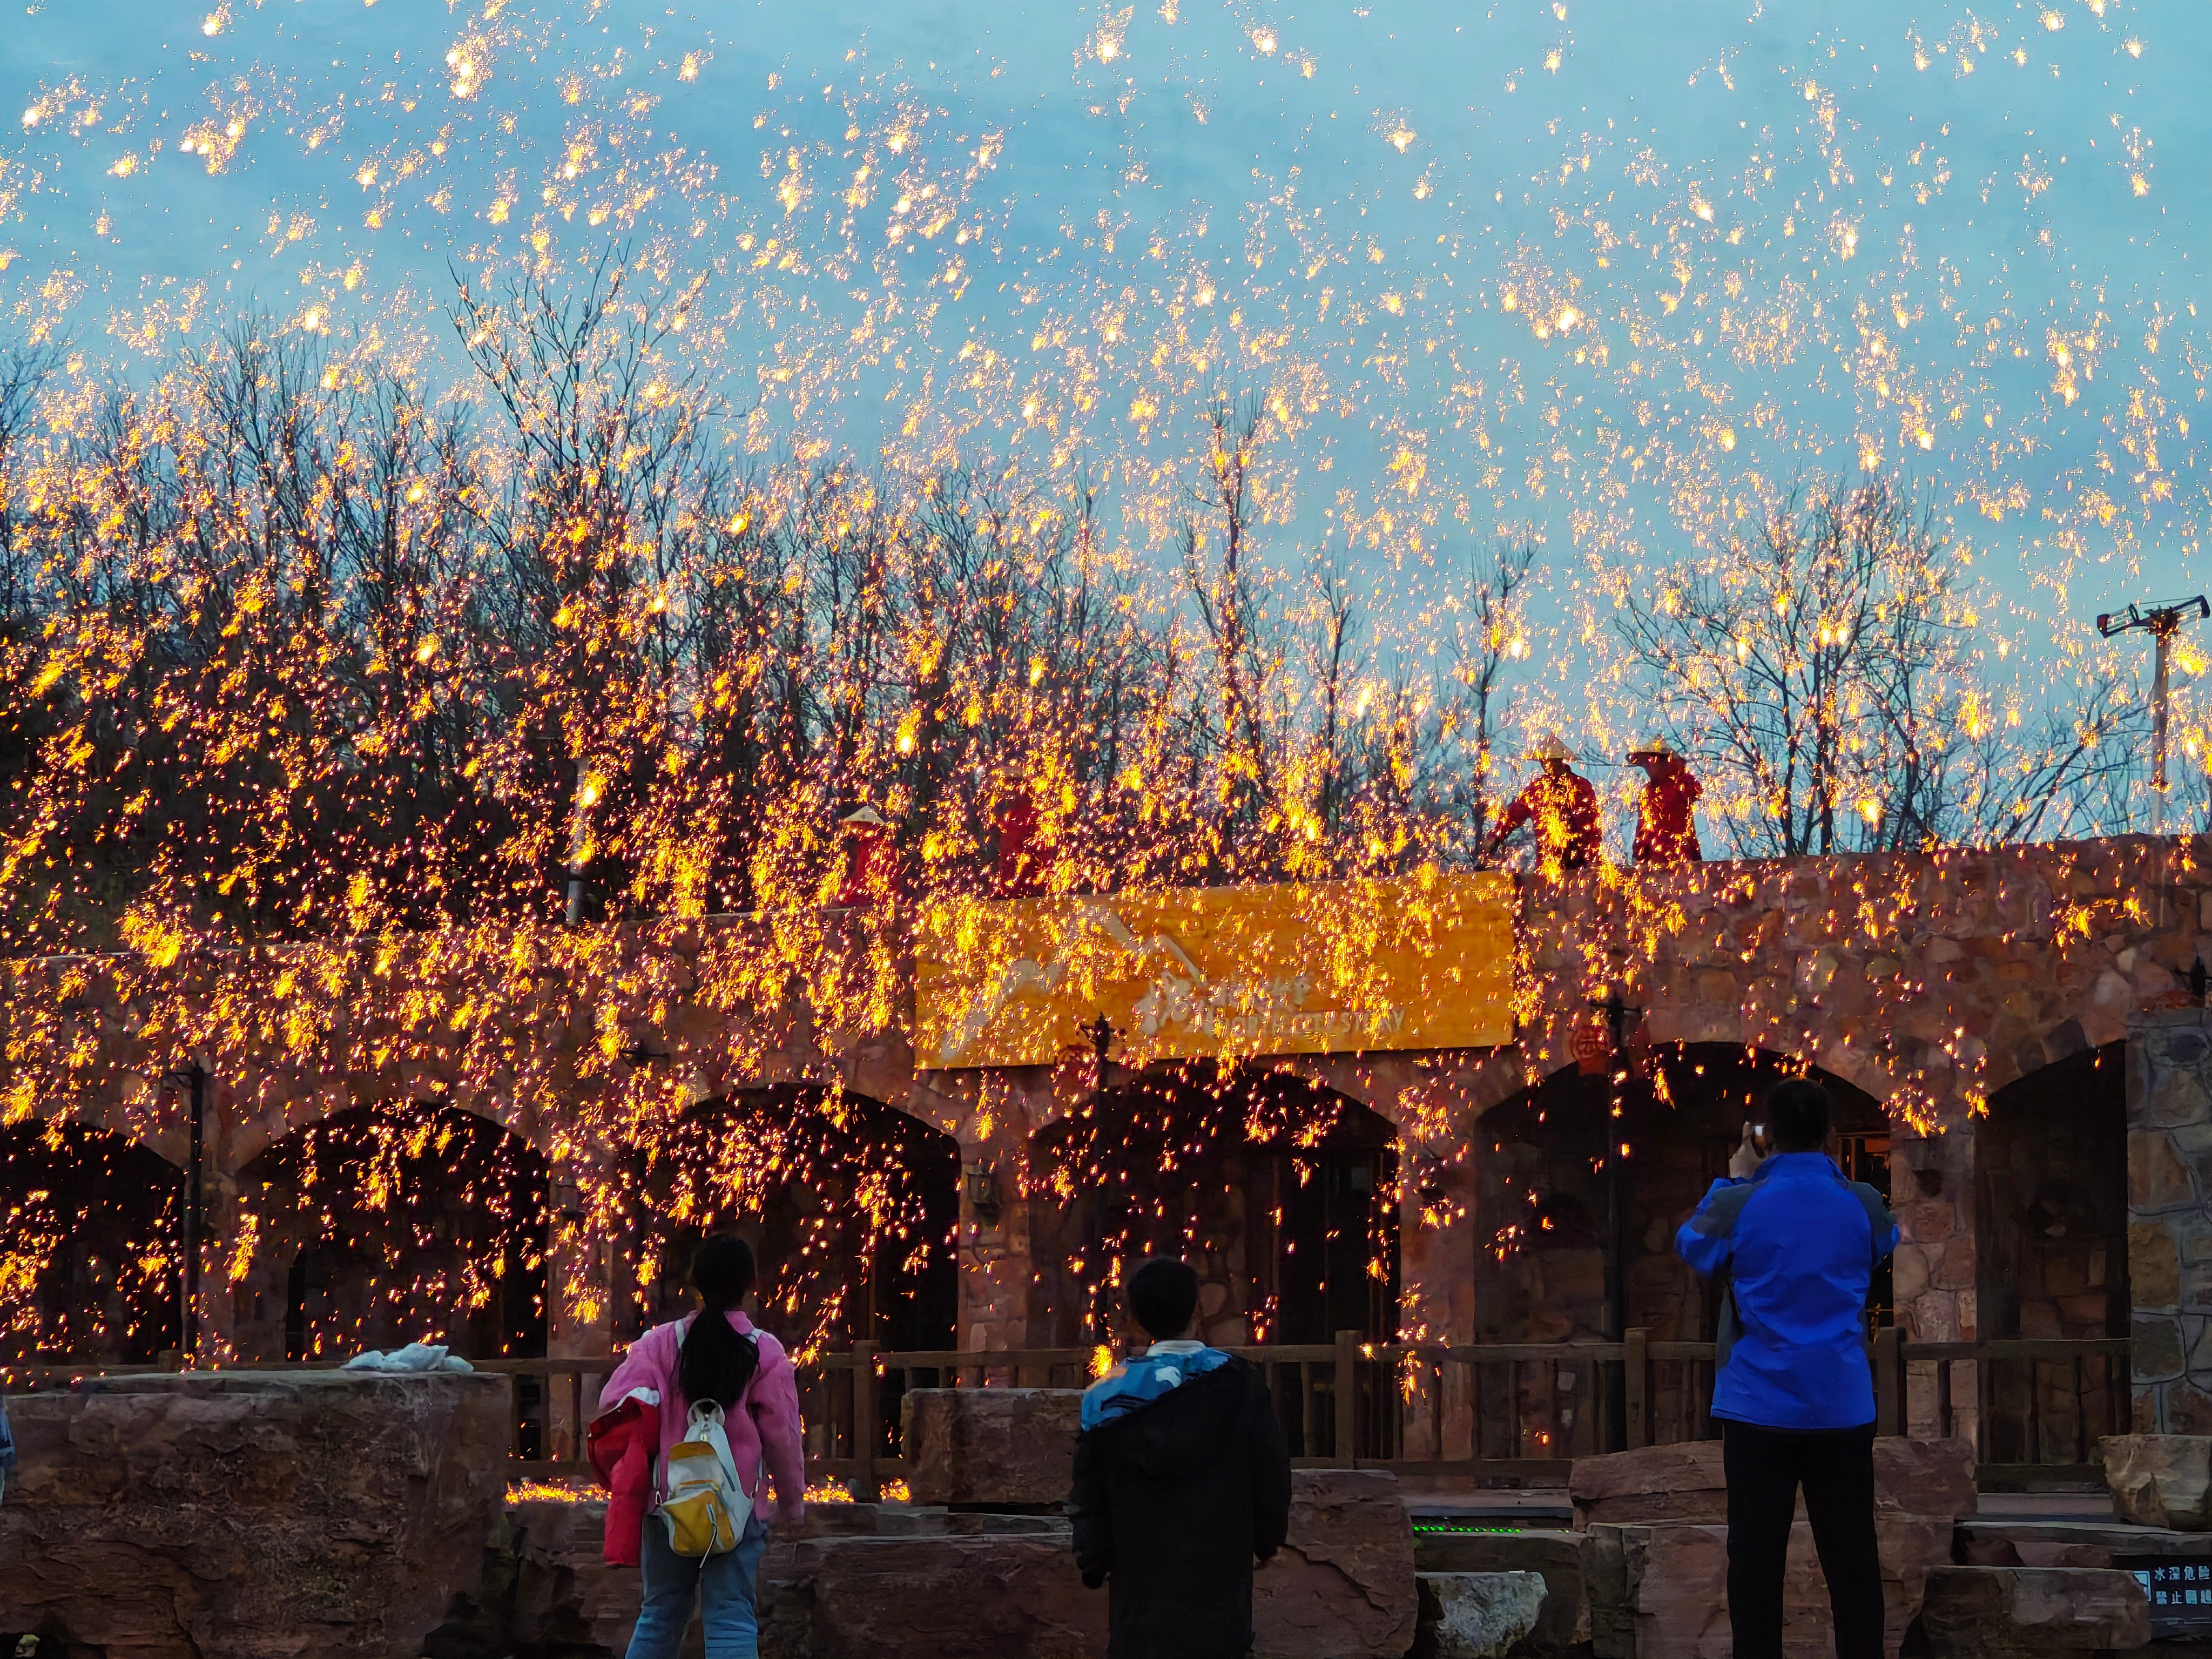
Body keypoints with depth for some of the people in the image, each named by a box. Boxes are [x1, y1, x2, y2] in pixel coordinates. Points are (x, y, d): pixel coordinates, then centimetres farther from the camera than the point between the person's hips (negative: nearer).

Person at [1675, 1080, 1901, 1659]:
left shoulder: (1738, 1205, -9)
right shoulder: (1862, 1204, -4)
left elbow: (1692, 1247, 11)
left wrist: (1732, 1181, 18)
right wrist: (1829, 1169, 19)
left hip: (1760, 1407, -1)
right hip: (1843, 1406, 1)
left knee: (1756, 1557, 3)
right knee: (1851, 1557, 6)